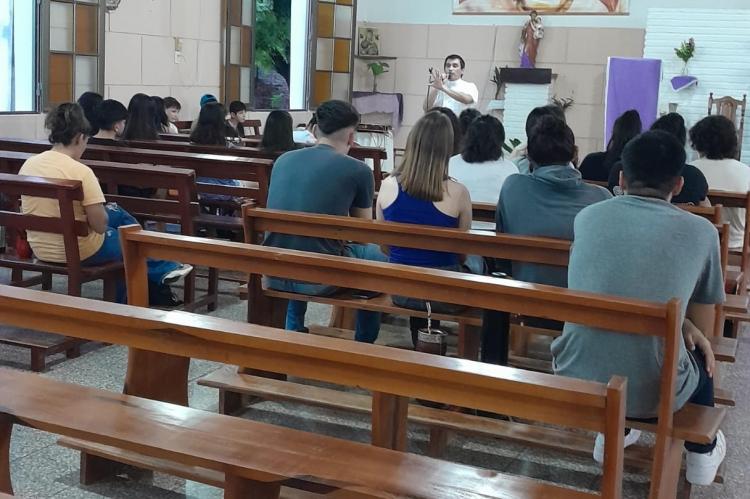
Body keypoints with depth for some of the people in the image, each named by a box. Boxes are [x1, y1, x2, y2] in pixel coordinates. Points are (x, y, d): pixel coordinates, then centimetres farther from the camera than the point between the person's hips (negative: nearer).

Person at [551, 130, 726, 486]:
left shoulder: (588, 217, 3)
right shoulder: (701, 232, -4)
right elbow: (703, 331, 7)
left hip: (574, 379, 2)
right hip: (652, 392, -2)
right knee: (700, 354, 33)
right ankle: (701, 453, 51)